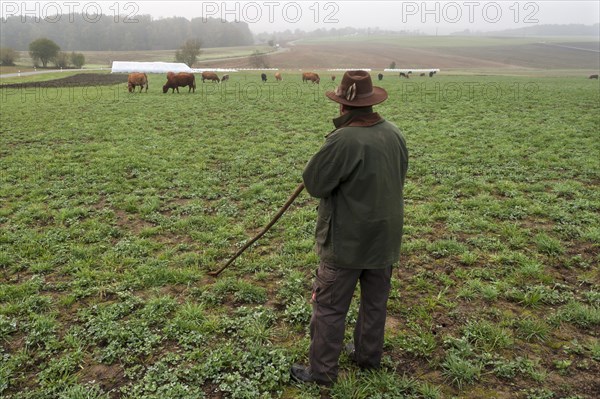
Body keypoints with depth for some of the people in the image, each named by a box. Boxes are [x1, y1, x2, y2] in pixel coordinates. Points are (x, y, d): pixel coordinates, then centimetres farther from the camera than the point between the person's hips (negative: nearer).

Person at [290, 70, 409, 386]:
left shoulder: (343, 141, -25)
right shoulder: (394, 134, -2)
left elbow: (313, 183, -17)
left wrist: (326, 153, -2)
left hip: (347, 242, -7)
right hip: (385, 237, 7)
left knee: (329, 307, 8)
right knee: (375, 301, 21)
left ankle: (322, 370, 20)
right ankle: (368, 355, 39)